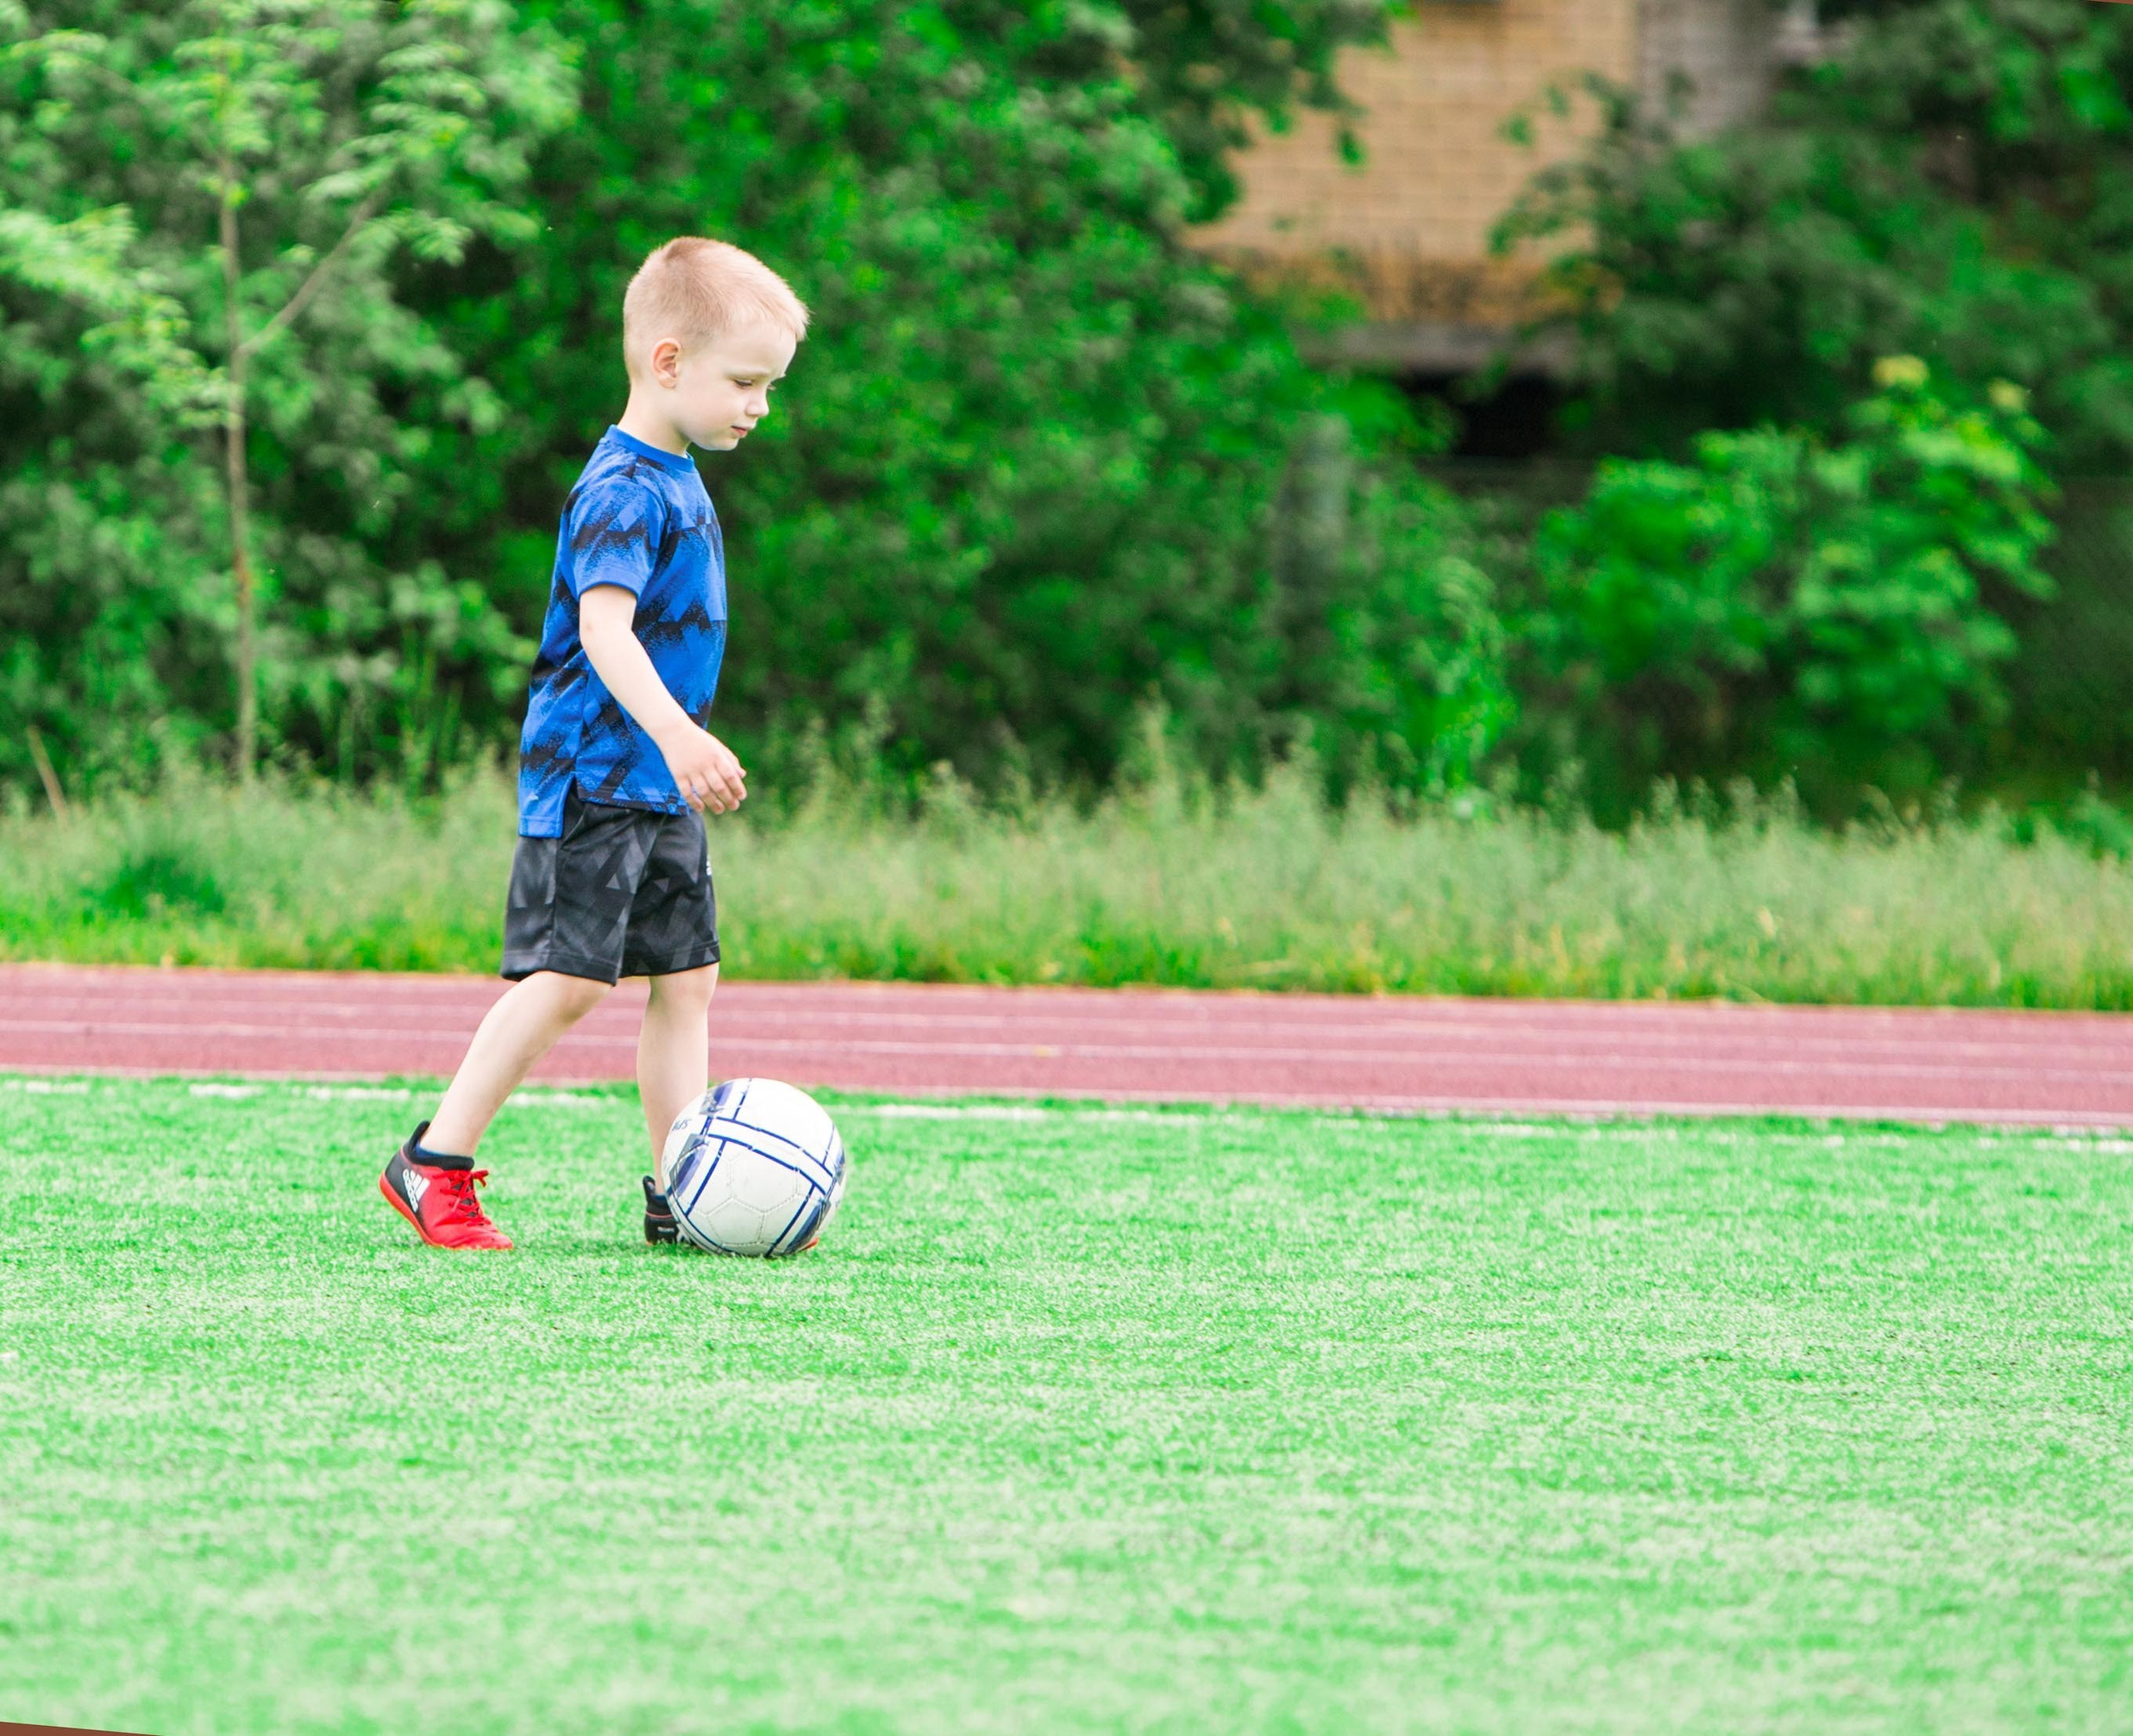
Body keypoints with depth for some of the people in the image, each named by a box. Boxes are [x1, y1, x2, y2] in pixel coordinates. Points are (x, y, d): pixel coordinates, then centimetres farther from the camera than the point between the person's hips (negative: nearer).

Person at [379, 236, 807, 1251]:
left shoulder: (676, 483, 15)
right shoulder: (623, 491, -17)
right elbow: (603, 627, -31)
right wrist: (676, 732, -43)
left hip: (660, 789, 10)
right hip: (590, 783, -10)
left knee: (685, 977, 6)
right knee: (569, 978, -11)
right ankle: (433, 1166, -3)